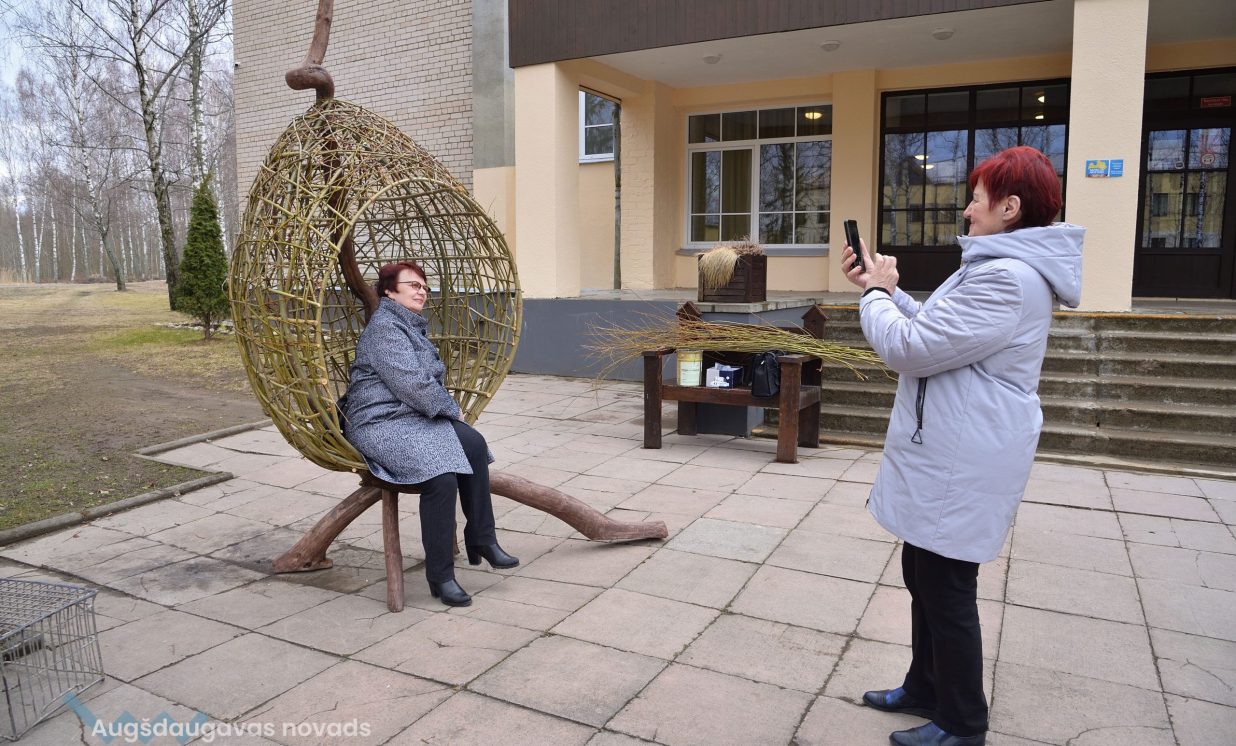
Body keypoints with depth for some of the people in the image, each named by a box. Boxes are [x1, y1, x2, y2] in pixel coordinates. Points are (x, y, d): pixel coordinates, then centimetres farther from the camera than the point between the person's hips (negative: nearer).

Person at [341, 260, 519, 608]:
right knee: (440, 475, -30)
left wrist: (448, 407, 7)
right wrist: (451, 409, -8)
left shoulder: (413, 326, 20)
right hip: (380, 423, -9)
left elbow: (429, 380, 27)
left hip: (414, 416, 9)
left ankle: (481, 539, -7)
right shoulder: (384, 328, -12)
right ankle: (439, 575, -19)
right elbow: (411, 383, -20)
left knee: (473, 443, -15)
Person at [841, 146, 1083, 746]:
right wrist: (881, 288, 9)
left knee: (947, 592, 3)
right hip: (947, 457, 11)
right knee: (924, 577, 21)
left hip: (961, 466, -11)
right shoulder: (1005, 268, 14)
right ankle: (926, 691, 38)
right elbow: (937, 332, 18)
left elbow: (909, 349, -24)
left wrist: (875, 294, -6)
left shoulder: (1006, 279, -23)